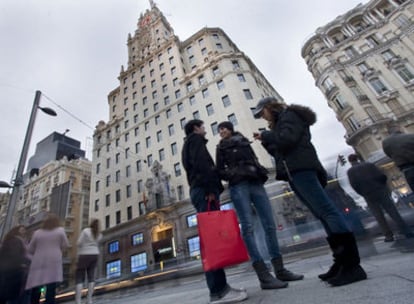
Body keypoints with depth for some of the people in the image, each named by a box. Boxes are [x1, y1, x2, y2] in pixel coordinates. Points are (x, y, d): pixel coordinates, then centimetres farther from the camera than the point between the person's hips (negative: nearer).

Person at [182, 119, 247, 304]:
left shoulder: (188, 146, 32)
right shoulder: (195, 139, 5)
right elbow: (201, 164, -13)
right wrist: (210, 188, -20)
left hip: (198, 191, 10)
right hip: (204, 191, -10)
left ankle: (219, 287, 8)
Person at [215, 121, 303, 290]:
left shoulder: (244, 142, 24)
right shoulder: (221, 148, 16)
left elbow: (255, 161, 22)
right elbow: (219, 171, 9)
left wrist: (261, 173, 4)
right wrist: (232, 176, -8)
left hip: (255, 183, 4)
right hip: (238, 186, -3)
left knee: (270, 225, -1)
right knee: (248, 227, -14)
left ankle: (280, 270, 7)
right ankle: (264, 276, -15)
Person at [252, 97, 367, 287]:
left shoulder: (289, 115, 5)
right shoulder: (280, 122, 32)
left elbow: (287, 139, -15)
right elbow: (278, 151, 27)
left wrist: (266, 135, -1)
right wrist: (265, 141, 17)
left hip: (301, 170, -10)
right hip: (295, 173, 10)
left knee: (327, 211, -15)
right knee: (323, 215, 4)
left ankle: (353, 264, -15)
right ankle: (342, 261, 5)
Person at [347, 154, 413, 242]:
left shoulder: (350, 171, -2)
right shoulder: (369, 164, 4)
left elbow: (354, 185, -11)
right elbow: (383, 176, -3)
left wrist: (363, 194, 4)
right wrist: (382, 187, 13)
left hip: (370, 196, -2)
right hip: (381, 192, 2)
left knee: (380, 217, 10)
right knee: (394, 213, 9)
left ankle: (389, 236, 12)